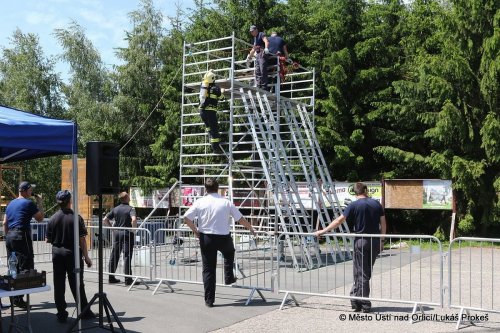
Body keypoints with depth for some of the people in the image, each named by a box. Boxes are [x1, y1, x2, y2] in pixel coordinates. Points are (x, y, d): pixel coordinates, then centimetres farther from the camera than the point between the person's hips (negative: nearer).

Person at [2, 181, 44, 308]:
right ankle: (18, 298, -12)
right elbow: (40, 218, -2)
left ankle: (12, 296, 14)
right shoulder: (28, 203, -6)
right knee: (25, 268, -7)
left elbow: (5, 223, 18)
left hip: (9, 236, 9)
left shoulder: (11, 204, 18)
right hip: (22, 236, -8)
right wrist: (39, 203, 6)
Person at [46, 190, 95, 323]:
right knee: (77, 284, 6)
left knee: (59, 285, 8)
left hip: (57, 253, 2)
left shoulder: (53, 218, -3)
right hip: (73, 253, -2)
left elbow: (48, 240, 2)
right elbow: (81, 240, -10)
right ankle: (85, 312, 13)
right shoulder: (76, 218, -11)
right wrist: (86, 257, -3)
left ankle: (61, 314, 11)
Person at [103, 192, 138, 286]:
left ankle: (111, 277, 18)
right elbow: (134, 219, -26)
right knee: (127, 257, -3)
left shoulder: (115, 209, 8)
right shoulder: (130, 208, -8)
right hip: (127, 233, -5)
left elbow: (105, 220, 6)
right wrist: (134, 229, -13)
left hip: (116, 233, 5)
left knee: (114, 256, 12)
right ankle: (128, 279, -2)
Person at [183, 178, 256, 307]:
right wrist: (251, 228, 18)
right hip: (223, 237, 0)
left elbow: (186, 218, -7)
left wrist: (195, 230, 9)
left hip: (206, 238, 1)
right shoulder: (226, 202, -4)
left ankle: (209, 300, 6)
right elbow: (241, 219, 0)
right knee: (229, 253, 34)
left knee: (208, 270, 6)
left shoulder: (200, 202, -3)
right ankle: (229, 277, 34)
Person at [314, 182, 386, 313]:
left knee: (362, 273, 4)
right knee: (367, 272, 14)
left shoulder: (354, 205, -7)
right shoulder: (376, 203, 5)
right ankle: (357, 299, 19)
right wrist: (382, 240, 16)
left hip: (361, 241, -4)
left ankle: (365, 305, 6)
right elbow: (383, 223, 7)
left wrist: (323, 231, -5)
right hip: (375, 242, 4)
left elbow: (339, 220, -11)